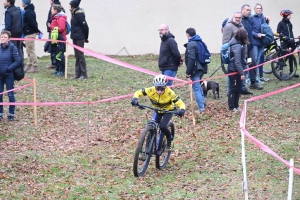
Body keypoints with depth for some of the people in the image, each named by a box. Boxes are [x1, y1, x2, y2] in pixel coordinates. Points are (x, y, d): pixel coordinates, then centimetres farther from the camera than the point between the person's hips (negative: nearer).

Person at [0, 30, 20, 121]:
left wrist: (8, 68, -17)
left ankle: (11, 114, 13)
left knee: (10, 94, 4)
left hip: (9, 75, -4)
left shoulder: (12, 48, -9)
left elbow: (18, 61, -10)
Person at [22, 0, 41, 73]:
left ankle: (34, 67, -4)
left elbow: (32, 23, -20)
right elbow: (33, 23, 15)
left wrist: (37, 31, -10)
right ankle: (29, 66, 19)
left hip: (29, 34, -10)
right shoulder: (30, 10, 14)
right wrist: (37, 31, 9)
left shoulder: (28, 12, -17)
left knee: (31, 51, -6)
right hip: (30, 33, 10)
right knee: (30, 51, 14)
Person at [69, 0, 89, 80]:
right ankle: (78, 74, 19)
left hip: (80, 38, -10)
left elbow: (85, 26, -18)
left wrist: (86, 37, -10)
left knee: (80, 55, -6)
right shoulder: (74, 13, 11)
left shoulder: (79, 14, -17)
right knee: (77, 56, 13)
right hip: (75, 37, 10)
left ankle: (84, 74, -1)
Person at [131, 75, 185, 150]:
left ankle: (170, 139, 7)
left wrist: (182, 110, -56)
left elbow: (180, 103, -34)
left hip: (168, 110, -3)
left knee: (162, 126, -23)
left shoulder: (170, 93, -35)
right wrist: (135, 99, -39)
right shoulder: (151, 90, -29)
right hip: (157, 110, 3)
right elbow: (138, 92, -18)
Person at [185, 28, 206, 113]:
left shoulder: (191, 44, -14)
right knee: (198, 86, 26)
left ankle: (201, 107, -10)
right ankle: (202, 102, 32)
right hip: (202, 68, 9)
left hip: (195, 69, -9)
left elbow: (191, 59, -20)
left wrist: (188, 73, -17)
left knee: (196, 88, -6)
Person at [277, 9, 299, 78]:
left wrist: (292, 38, 5)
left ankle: (291, 71, 13)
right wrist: (284, 36, -20)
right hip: (284, 41, -6)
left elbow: (291, 32, 16)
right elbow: (278, 33, -7)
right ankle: (281, 71, -1)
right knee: (283, 55, -5)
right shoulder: (281, 23, -5)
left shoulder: (289, 23, 12)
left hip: (290, 41, 6)